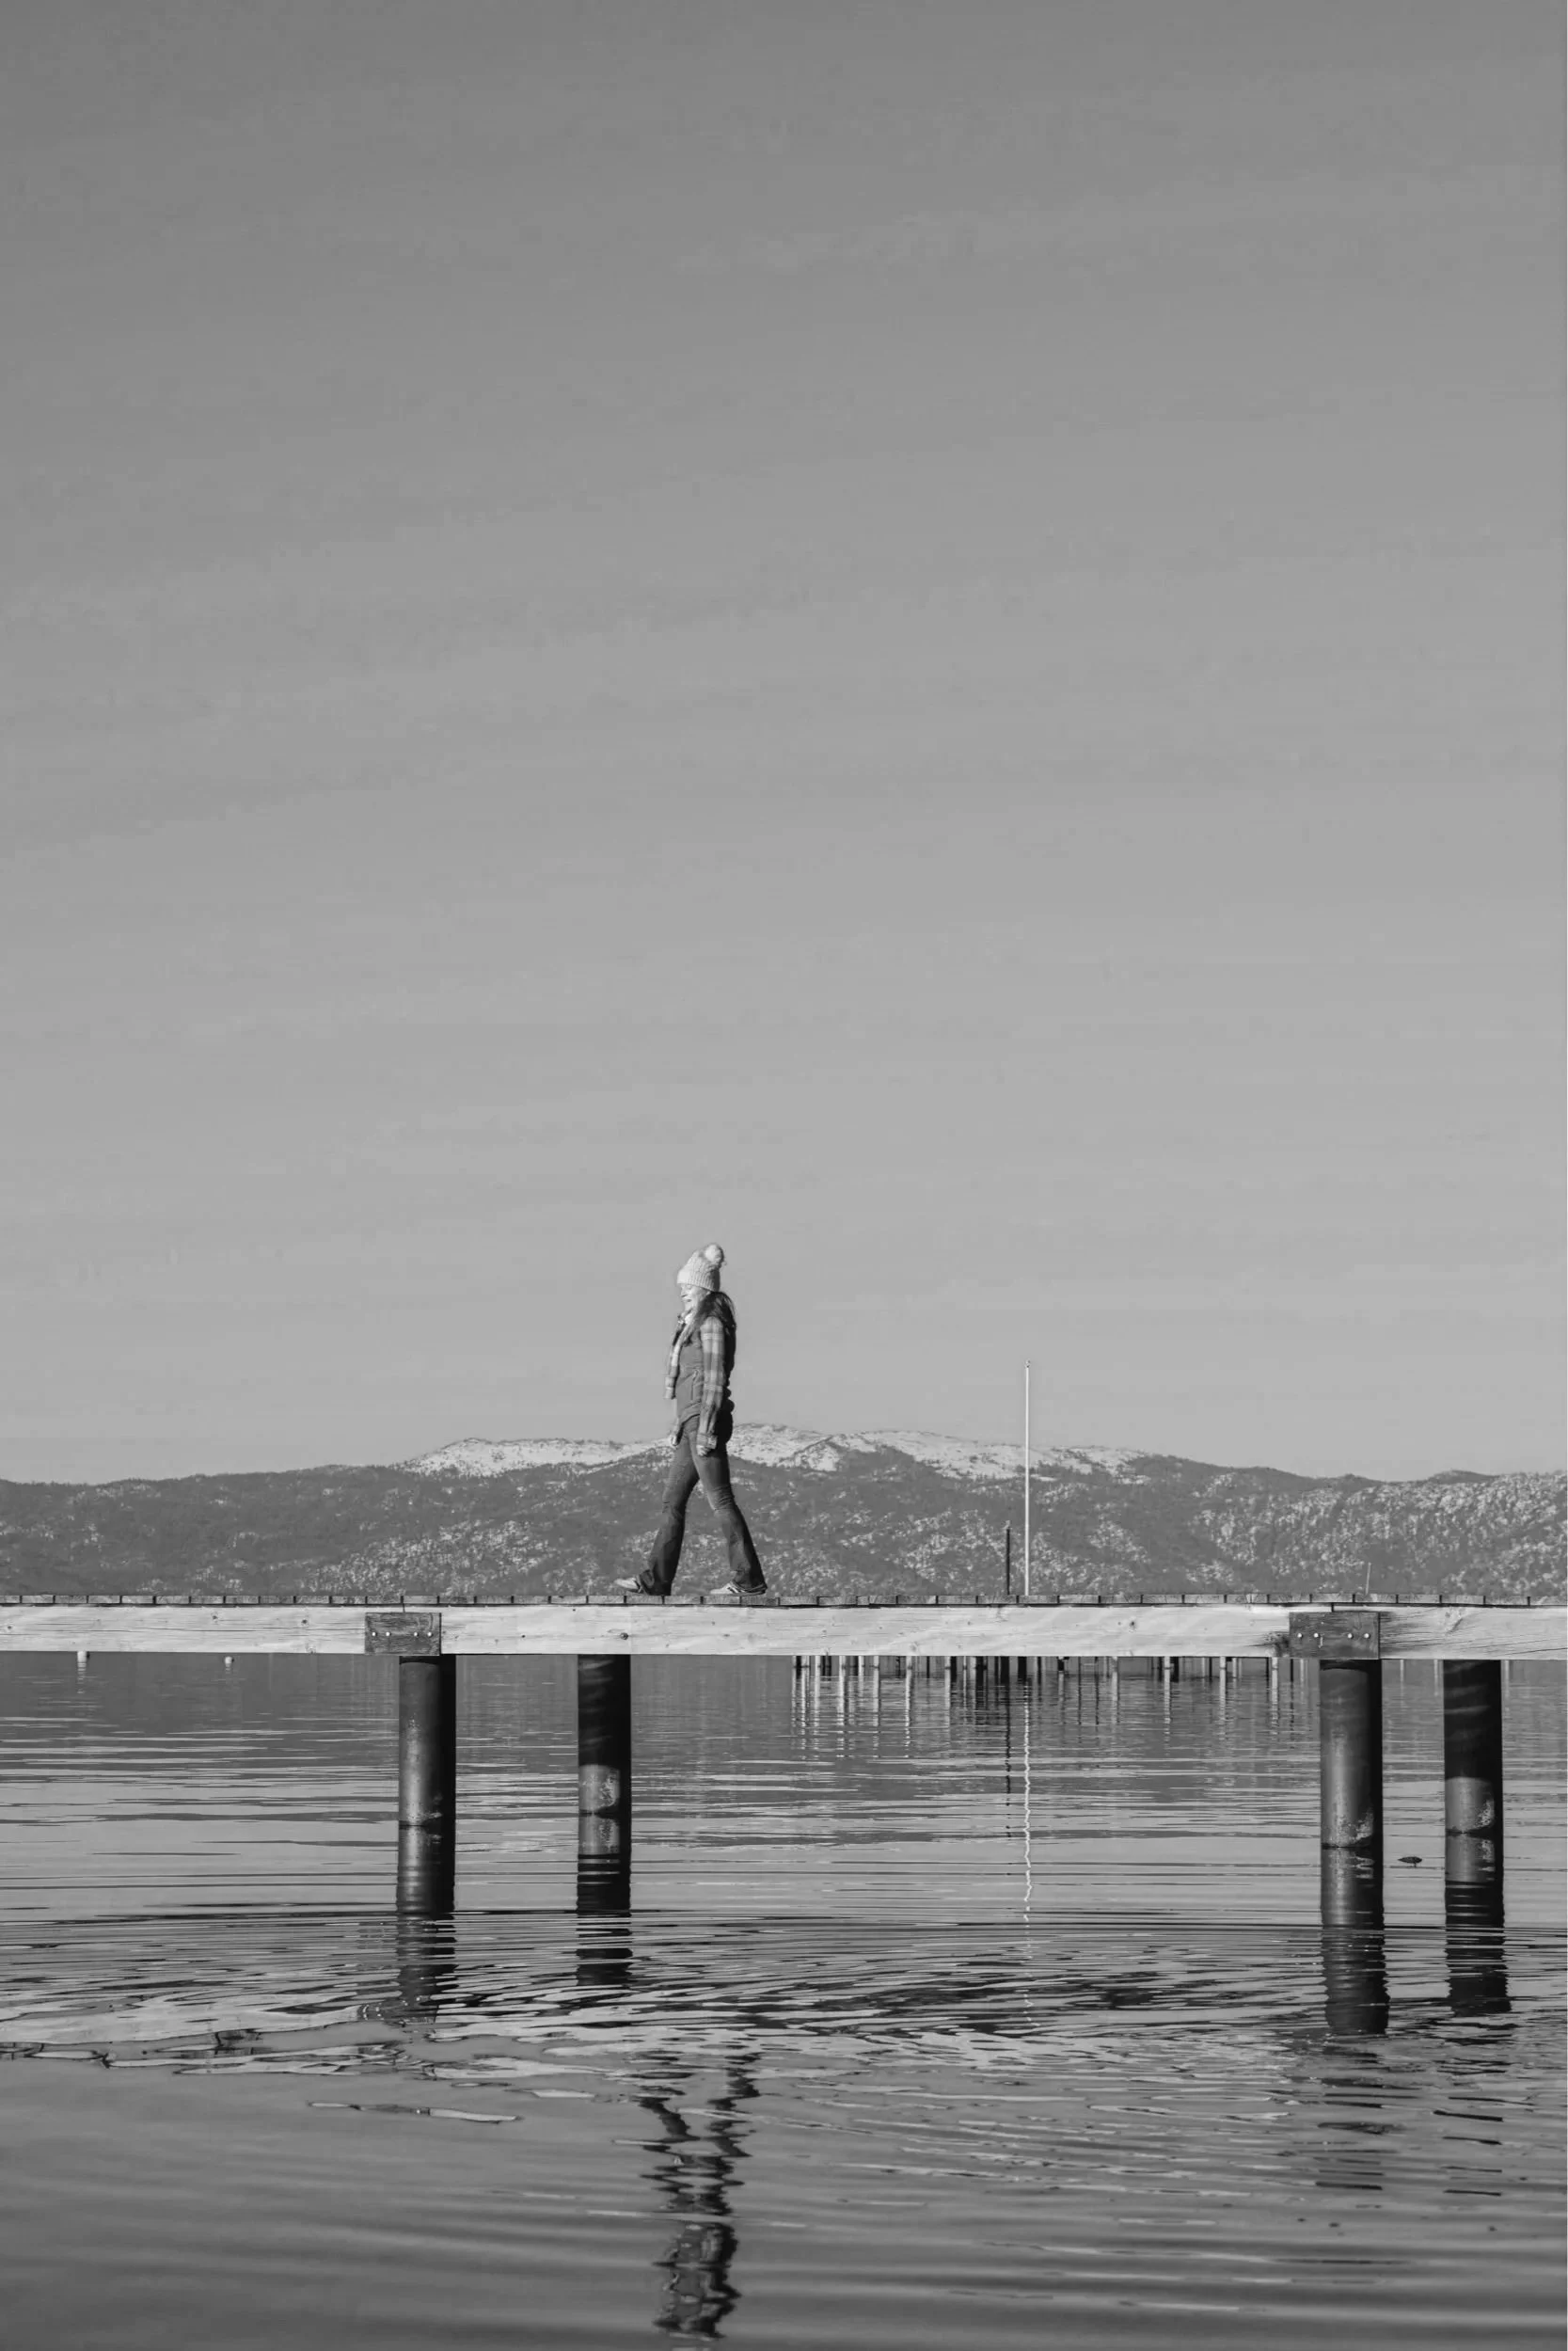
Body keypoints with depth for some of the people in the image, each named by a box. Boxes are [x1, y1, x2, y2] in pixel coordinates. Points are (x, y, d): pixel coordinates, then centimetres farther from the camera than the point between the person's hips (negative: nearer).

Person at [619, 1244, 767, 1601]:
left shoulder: (711, 1324, -11)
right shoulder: (692, 1324, 17)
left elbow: (715, 1378, -16)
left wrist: (705, 1428, -20)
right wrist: (681, 1424, 21)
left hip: (705, 1420, -10)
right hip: (691, 1422, 10)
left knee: (720, 1500, -7)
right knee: (673, 1500, 10)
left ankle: (749, 1581, -5)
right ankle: (656, 1579, 13)